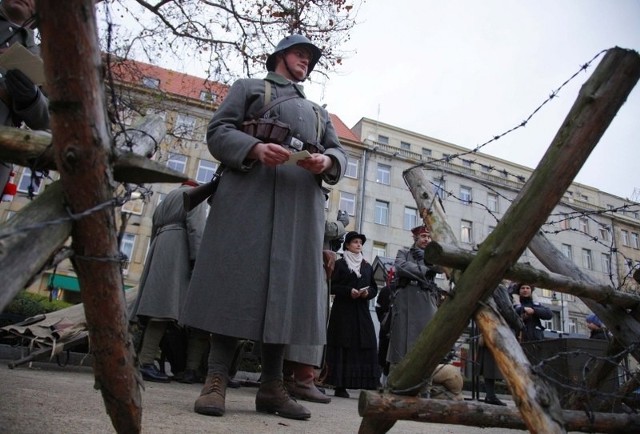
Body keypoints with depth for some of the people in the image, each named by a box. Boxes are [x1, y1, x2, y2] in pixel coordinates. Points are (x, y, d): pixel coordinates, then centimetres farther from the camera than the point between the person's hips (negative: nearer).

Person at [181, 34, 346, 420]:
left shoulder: (319, 111, 34)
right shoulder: (248, 87, 22)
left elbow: (339, 152, 21)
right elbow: (218, 132, 8)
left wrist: (327, 162, -5)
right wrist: (255, 148, -13)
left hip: (303, 199, 4)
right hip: (250, 189, -3)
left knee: (289, 283, -4)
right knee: (236, 276, -12)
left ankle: (272, 386, 1)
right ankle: (217, 381, -6)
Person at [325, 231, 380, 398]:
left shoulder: (367, 266, 17)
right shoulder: (339, 264, 5)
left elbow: (374, 288, 16)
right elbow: (332, 286, -2)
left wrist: (368, 292, -5)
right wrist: (348, 291, -15)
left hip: (362, 311, 4)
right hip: (343, 310, -4)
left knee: (367, 345, -4)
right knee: (343, 346, -5)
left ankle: (366, 384, 0)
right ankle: (340, 385, -1)